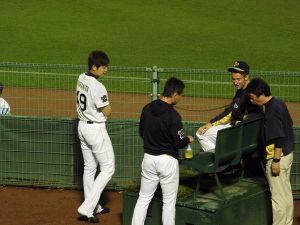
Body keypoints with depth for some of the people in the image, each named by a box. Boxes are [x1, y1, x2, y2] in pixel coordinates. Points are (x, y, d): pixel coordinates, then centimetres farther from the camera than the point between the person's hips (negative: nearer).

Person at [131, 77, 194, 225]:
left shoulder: (147, 109, 0)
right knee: (169, 201, 7)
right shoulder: (173, 115, -19)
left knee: (144, 198, 12)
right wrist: (188, 140, 5)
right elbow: (179, 142, -15)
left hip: (148, 157, 5)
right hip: (168, 160, -5)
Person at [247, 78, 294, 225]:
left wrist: (276, 160, -21)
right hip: (288, 154, 10)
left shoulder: (271, 111, -23)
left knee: (278, 196, 0)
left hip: (278, 156, -10)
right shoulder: (279, 103, 6)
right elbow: (289, 124, 15)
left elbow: (278, 138, -25)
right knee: (286, 193, 18)